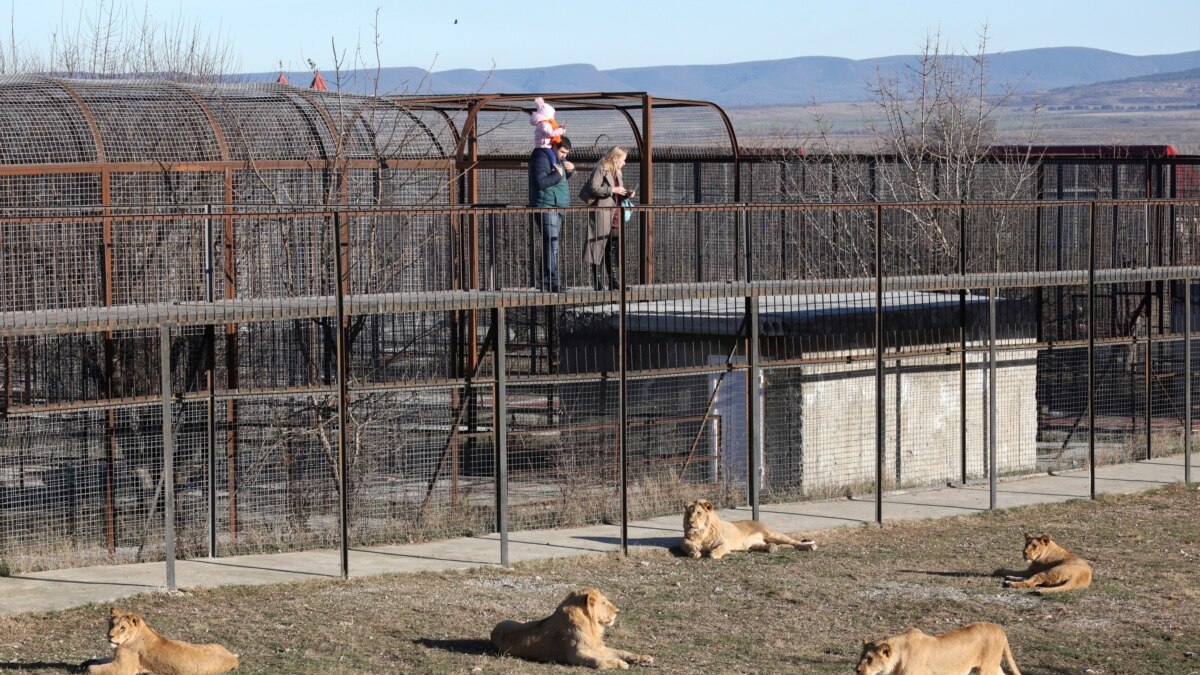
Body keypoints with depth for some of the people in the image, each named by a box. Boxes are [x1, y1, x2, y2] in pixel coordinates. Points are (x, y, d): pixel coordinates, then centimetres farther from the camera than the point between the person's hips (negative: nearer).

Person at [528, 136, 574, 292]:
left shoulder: (558, 160, 18)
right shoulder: (542, 159, -13)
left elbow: (563, 178, 31)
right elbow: (540, 182, -24)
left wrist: (570, 169, 11)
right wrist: (557, 175, -18)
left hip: (557, 208, 10)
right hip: (546, 208, -10)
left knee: (551, 245, 10)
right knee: (551, 245, -16)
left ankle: (546, 282, 13)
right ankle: (553, 282, -21)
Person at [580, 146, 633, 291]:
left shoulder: (617, 172, 21)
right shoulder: (601, 169, -7)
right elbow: (594, 188, -17)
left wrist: (626, 194, 10)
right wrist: (613, 190, -16)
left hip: (615, 215, 9)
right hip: (602, 213, -9)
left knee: (613, 249, 7)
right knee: (599, 245, -5)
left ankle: (613, 281, 9)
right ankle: (596, 282, -3)